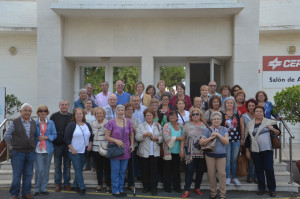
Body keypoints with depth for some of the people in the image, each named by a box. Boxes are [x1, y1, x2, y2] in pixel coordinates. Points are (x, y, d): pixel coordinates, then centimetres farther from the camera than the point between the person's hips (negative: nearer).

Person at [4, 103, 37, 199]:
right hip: (18, 152, -4)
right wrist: (13, 145, 0)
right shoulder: (15, 123, -4)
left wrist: (33, 144, 11)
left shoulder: (33, 123, 9)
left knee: (28, 174, 9)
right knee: (16, 175, 2)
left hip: (30, 152, 4)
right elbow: (6, 135, -1)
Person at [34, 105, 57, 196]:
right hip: (38, 149, -2)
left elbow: (54, 135, 2)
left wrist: (46, 137, -11)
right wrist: (38, 138, -11)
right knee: (39, 169, -7)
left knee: (46, 170, 8)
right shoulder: (35, 123, 1)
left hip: (48, 149, 2)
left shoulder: (51, 123, 5)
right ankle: (37, 189, 9)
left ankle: (43, 188, 20)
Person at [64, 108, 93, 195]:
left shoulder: (87, 125, 9)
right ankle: (82, 188, 1)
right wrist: (72, 149, -13)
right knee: (78, 170, -4)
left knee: (80, 169, 10)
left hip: (84, 152, 5)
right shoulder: (71, 125, -5)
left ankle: (75, 186, 23)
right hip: (74, 152, -4)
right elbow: (67, 138, -9)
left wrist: (90, 144, 0)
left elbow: (91, 136, 17)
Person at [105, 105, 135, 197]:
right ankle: (115, 190, 13)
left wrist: (132, 145, 3)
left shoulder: (128, 122, 4)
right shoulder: (111, 122, -5)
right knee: (115, 171, 2)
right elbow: (107, 136, -4)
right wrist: (116, 140, -17)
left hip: (125, 150, 3)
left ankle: (121, 189, 23)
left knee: (123, 171, 11)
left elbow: (131, 135, 15)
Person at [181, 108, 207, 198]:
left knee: (200, 171, 10)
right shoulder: (187, 126, 2)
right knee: (189, 171, -1)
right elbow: (183, 138, 1)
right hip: (190, 154, -2)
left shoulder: (204, 125, 8)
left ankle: (197, 188, 26)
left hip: (202, 153, 3)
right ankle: (187, 190, 6)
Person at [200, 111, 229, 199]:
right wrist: (211, 137, -13)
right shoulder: (207, 130, 2)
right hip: (210, 155, 0)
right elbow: (201, 142, -4)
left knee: (222, 174, -3)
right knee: (211, 174, 4)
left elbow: (226, 142, -6)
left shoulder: (224, 129, 5)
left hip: (221, 155, 0)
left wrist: (218, 134, -14)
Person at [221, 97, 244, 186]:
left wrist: (242, 139, 6)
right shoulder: (221, 114, -1)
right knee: (227, 158, 1)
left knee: (234, 159, 9)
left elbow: (242, 127, 8)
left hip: (236, 139, 2)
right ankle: (228, 177, 12)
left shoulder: (238, 114, 5)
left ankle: (235, 177, 20)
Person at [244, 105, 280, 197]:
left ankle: (272, 189, 9)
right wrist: (247, 151, 8)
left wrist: (273, 129, -17)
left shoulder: (269, 122, 3)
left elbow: (278, 133, 5)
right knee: (259, 170, 6)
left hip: (267, 150, -2)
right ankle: (261, 188, 18)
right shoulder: (250, 124, 7)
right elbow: (247, 138, 10)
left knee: (269, 169, -3)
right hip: (255, 151, 2)